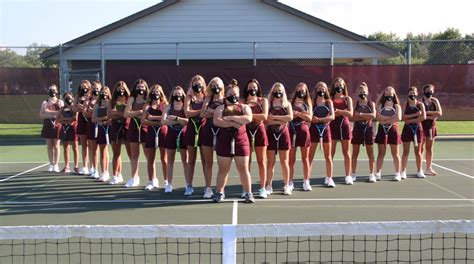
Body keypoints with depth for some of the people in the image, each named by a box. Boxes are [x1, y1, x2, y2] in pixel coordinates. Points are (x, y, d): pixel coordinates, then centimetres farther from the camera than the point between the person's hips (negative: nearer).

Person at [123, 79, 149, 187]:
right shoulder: (132, 99, 6)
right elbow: (126, 114, -4)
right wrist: (140, 112, -13)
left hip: (146, 127, -3)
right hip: (134, 127, 3)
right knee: (134, 154, 10)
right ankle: (134, 178, 21)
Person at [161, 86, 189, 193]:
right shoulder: (168, 107, 4)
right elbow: (163, 121, -9)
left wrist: (175, 118, -19)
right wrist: (180, 121, -14)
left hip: (183, 135, -1)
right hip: (171, 135, 2)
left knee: (185, 161, 3)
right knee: (170, 161, 7)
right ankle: (169, 184, 13)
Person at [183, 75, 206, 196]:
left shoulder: (207, 97, 4)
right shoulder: (189, 98, 4)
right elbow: (187, 113, -11)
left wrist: (194, 112, -16)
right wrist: (202, 110, -16)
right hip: (192, 129, 1)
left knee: (205, 159, 2)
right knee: (191, 159, 5)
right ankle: (189, 186, 10)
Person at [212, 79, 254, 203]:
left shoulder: (244, 107, 9)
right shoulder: (220, 108, 7)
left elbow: (248, 119, -12)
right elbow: (216, 121, -12)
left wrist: (231, 117, -13)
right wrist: (233, 124, -17)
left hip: (241, 141, 0)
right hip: (224, 141, 0)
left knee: (243, 169, 3)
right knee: (223, 169, 6)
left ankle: (248, 193, 10)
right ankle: (219, 192, 18)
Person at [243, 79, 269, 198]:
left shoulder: (263, 100, 7)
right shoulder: (243, 101, 7)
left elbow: (264, 116, -7)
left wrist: (250, 114, -13)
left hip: (259, 131, 0)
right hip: (246, 131, 0)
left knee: (261, 161, 4)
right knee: (247, 161, 2)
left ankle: (263, 188, 10)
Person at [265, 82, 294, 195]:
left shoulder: (287, 104, 8)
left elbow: (290, 117, -9)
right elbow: (266, 120, -9)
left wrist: (274, 117, -11)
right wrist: (280, 121, -14)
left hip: (283, 134, 1)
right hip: (271, 134, 0)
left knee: (284, 162, 3)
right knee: (270, 162, 2)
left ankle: (286, 186, 10)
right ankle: (269, 186, 11)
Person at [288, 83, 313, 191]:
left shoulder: (308, 104, 11)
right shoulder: (291, 103, 6)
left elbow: (309, 118, -2)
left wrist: (298, 113, -11)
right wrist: (303, 114, -9)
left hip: (303, 131, 1)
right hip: (292, 131, -1)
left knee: (305, 159, 5)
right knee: (291, 159, 2)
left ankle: (306, 182, 10)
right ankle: (290, 182, 9)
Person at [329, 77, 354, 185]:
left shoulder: (347, 99, 8)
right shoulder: (330, 99, 5)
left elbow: (350, 113, -5)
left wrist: (337, 111, -12)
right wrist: (343, 112, -10)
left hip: (344, 125, 1)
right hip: (333, 126, -1)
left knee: (346, 152, 6)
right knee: (331, 152, -1)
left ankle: (348, 176, 12)